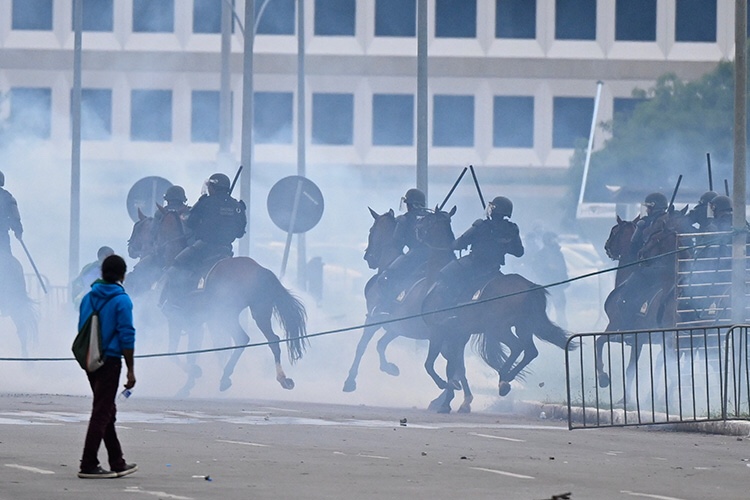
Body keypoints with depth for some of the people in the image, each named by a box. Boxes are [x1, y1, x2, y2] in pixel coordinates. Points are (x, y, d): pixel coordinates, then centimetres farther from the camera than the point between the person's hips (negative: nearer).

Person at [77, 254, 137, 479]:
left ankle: (117, 463, 22)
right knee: (102, 413, -4)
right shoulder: (121, 300, -10)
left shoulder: (88, 298, 9)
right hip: (110, 360, -7)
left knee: (107, 411, 15)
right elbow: (127, 337, -12)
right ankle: (88, 466, -7)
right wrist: (130, 370, -8)